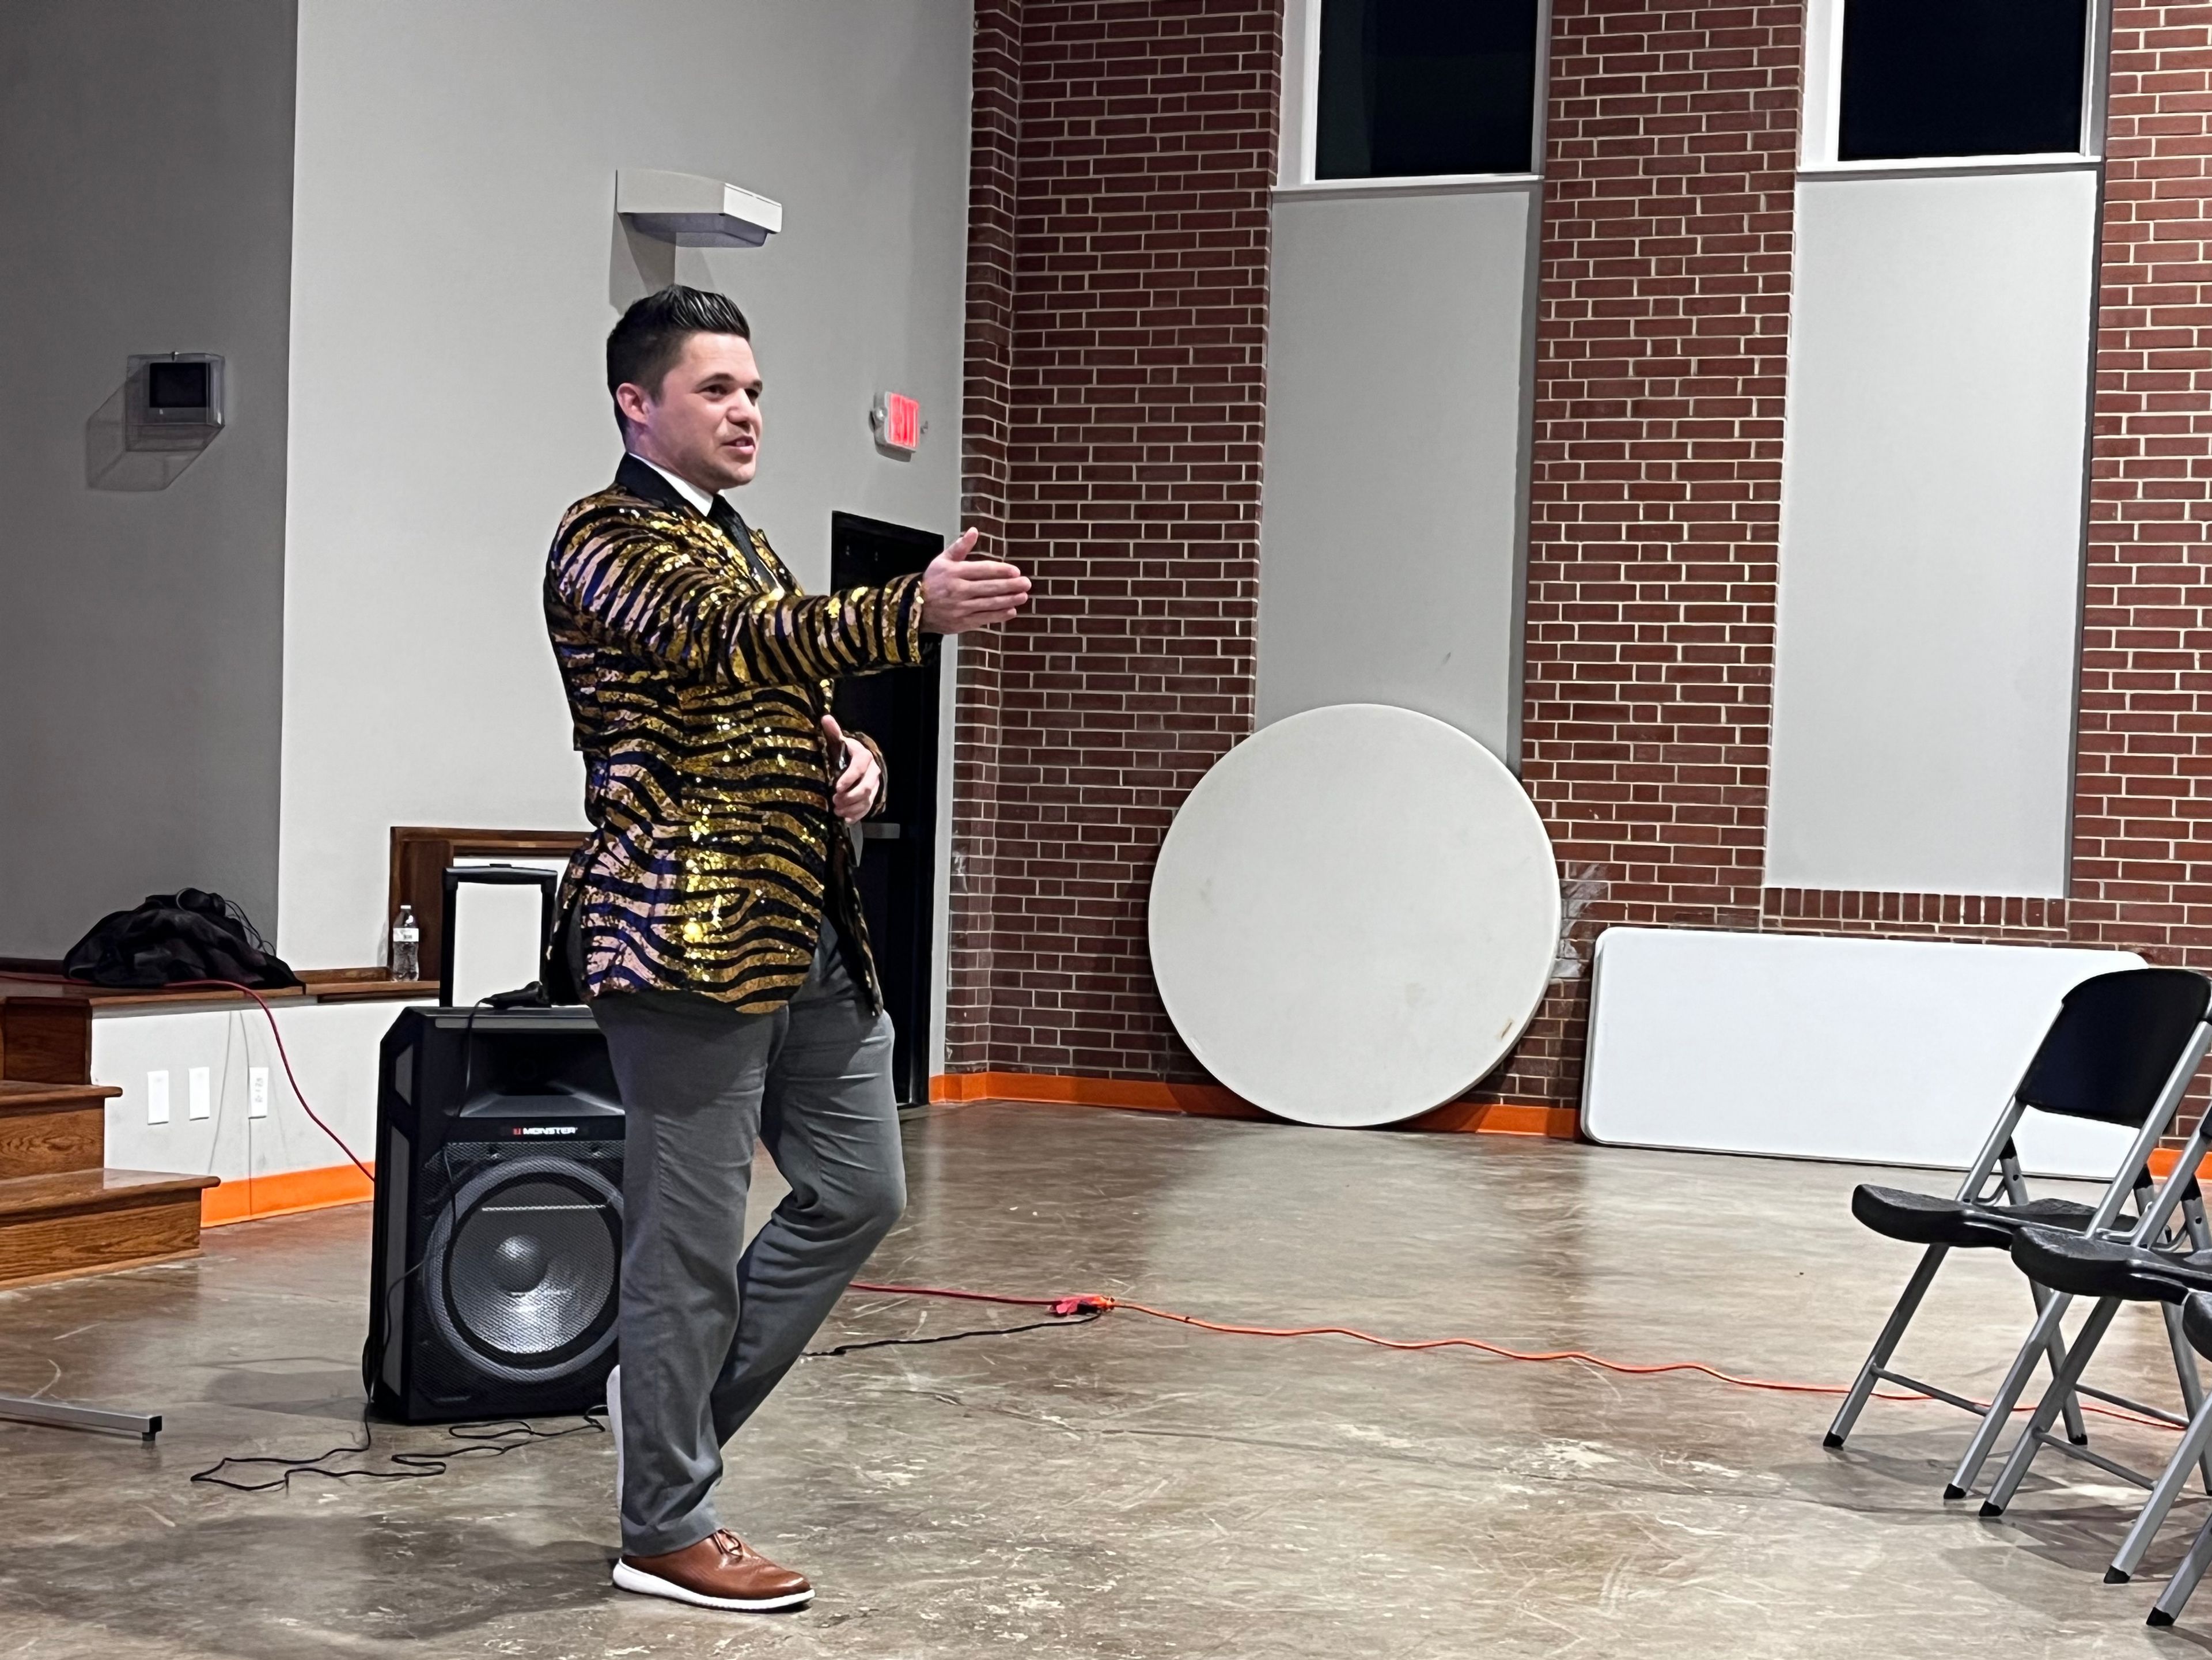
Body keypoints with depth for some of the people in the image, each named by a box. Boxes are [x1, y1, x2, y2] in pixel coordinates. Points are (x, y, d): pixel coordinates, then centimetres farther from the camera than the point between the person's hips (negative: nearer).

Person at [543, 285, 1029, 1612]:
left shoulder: (746, 546, 21)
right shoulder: (607, 540, -8)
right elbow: (729, 638, -26)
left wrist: (853, 761, 3)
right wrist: (915, 613, -41)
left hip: (809, 933, 9)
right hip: (690, 936, -9)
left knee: (859, 1191, 12)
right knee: (694, 1234, -2)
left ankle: (675, 1403, 27)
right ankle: (667, 1525, 11)